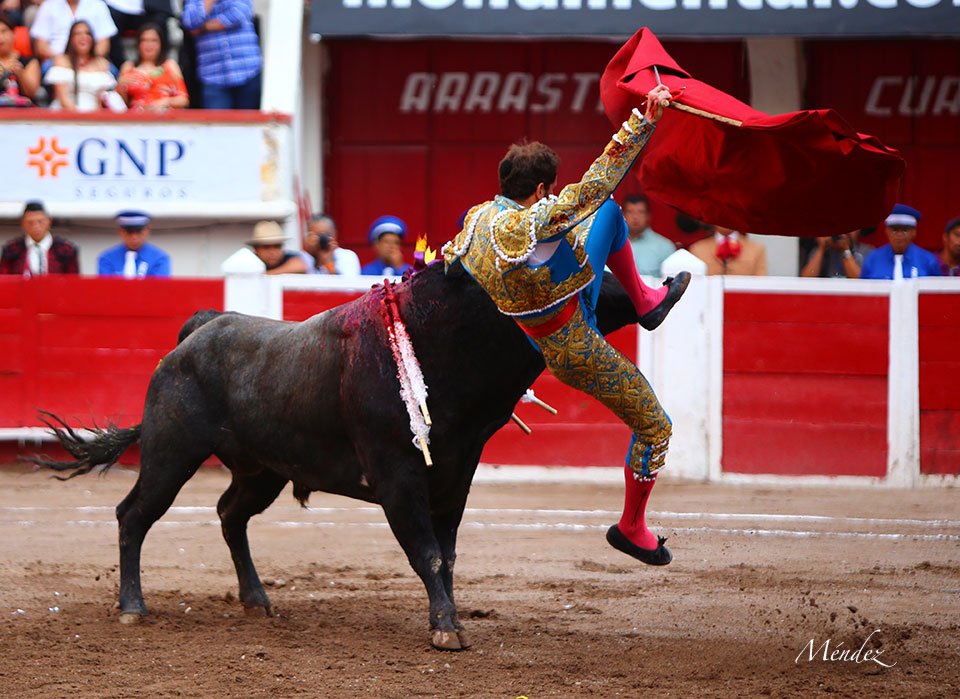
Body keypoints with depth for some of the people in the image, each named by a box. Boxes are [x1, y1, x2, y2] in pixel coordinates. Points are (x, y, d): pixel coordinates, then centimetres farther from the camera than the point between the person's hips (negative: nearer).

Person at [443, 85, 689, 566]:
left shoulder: (478, 217, -13)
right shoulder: (532, 226, -38)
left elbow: (450, 258, 8)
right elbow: (596, 184, -40)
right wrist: (642, 122, -40)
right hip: (574, 351, -9)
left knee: (609, 214, 14)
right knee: (654, 426, 7)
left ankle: (643, 300, 33)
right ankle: (631, 529, 25)